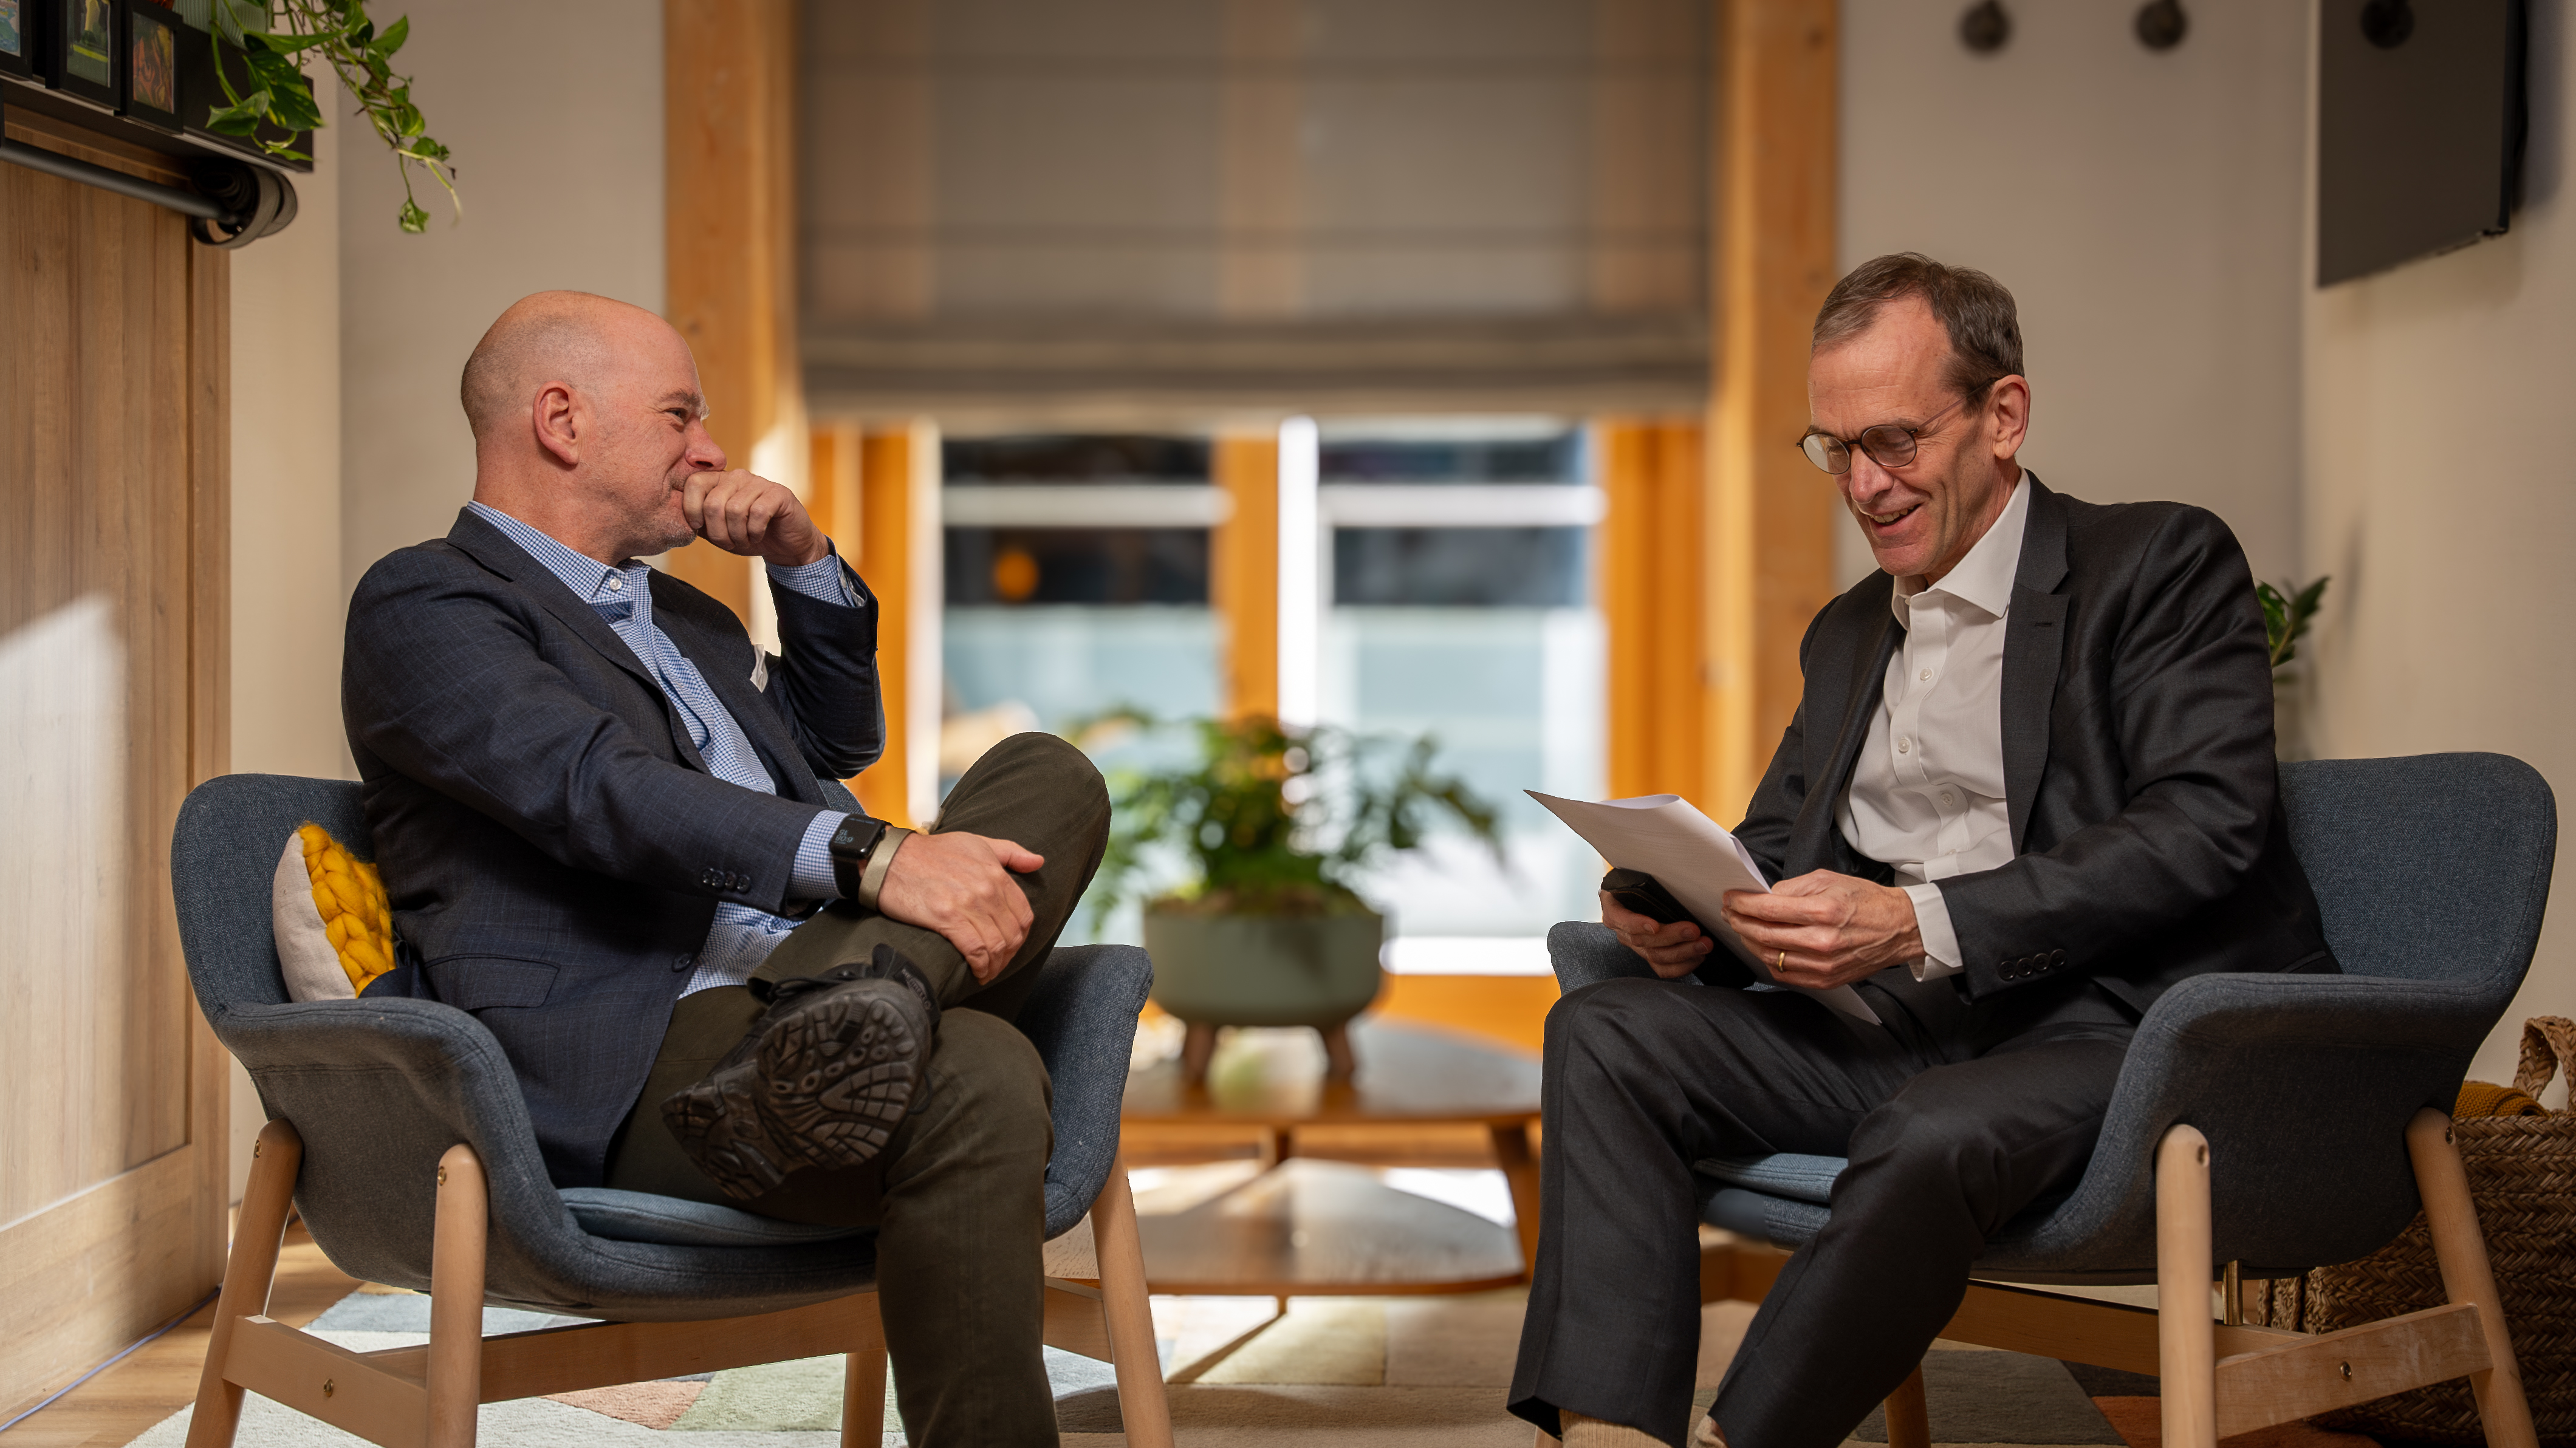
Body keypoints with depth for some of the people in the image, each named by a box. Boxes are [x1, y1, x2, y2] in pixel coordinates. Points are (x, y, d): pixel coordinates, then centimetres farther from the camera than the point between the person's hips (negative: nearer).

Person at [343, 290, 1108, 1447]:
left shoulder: (673, 609, 30)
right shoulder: (424, 604, 1)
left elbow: (838, 740, 43)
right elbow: (600, 789, -17)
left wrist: (805, 561, 24)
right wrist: (873, 860, -29)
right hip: (621, 1067, -9)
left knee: (1050, 775, -9)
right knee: (976, 1079, -34)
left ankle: (840, 1013, -34)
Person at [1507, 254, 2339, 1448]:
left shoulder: (2163, 566, -1)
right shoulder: (1848, 633, 22)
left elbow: (2206, 827, -15)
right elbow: (1774, 844, 24)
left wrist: (1919, 925, -24)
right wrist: (1688, 913, -2)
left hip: (2125, 1024, -7)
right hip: (1904, 1028, 7)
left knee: (1936, 1130, -38)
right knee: (1604, 1034, -13)